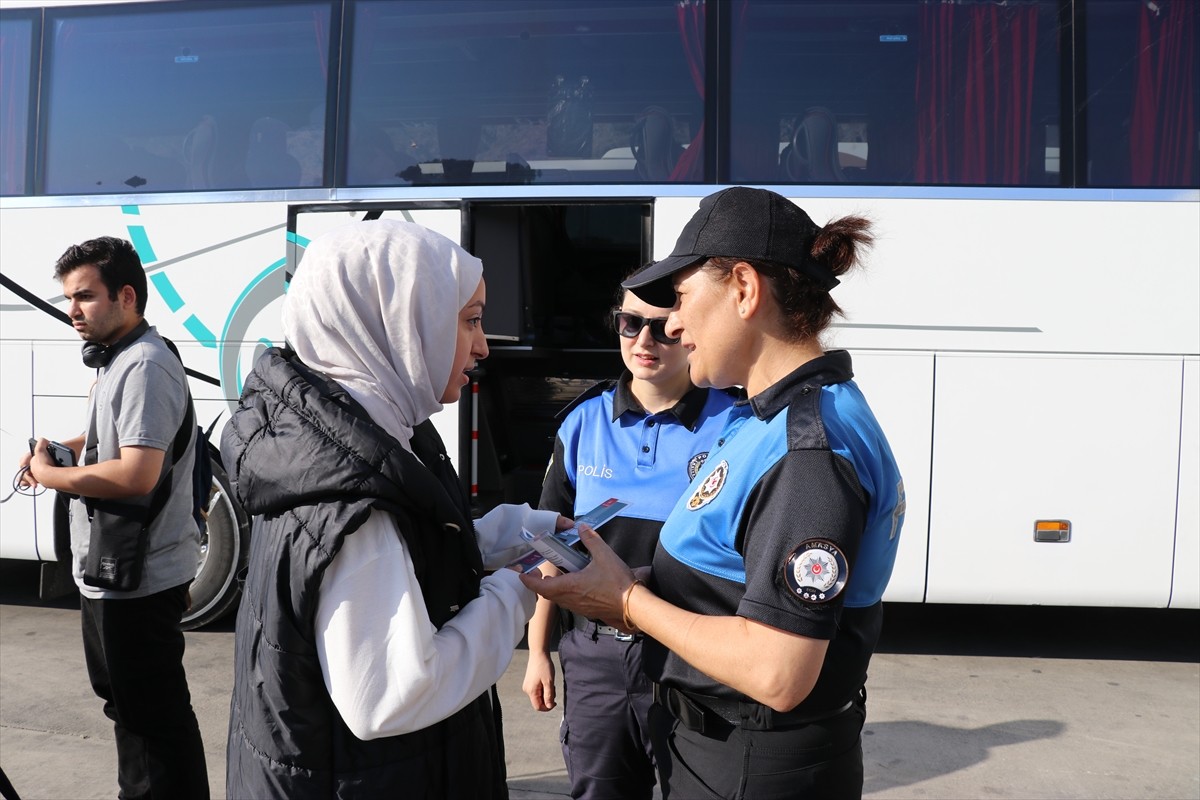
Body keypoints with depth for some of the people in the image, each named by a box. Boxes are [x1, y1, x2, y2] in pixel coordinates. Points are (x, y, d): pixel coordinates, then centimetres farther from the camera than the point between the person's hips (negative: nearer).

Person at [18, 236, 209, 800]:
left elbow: (136, 475, -29)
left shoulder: (145, 366, -20)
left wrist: (49, 474, -16)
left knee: (153, 716, -3)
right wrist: (63, 448, 10)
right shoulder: (116, 360, 13)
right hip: (110, 571, 11)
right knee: (122, 696, 25)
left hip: (137, 579, -11)